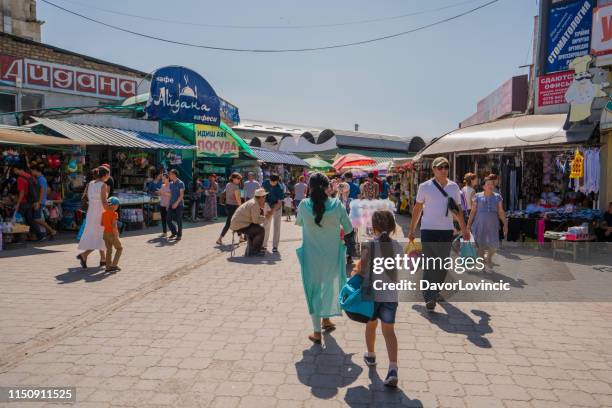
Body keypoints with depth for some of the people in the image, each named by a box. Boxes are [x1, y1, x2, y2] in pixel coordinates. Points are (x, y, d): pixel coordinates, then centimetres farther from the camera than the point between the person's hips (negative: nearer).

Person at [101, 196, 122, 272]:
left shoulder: (104, 213, 5)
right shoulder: (114, 214, -16)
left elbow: (102, 224, 10)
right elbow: (114, 226, -23)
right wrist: (116, 236, -20)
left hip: (105, 233, 7)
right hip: (112, 234, -7)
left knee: (108, 250, 13)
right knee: (119, 248, 9)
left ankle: (108, 267, 12)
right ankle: (114, 265, 2)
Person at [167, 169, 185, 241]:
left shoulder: (181, 183, -7)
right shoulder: (171, 184, 14)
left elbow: (182, 195, -13)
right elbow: (171, 194, 19)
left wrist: (176, 203, -22)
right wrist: (168, 204, 14)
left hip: (179, 204, -6)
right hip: (171, 204, 6)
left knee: (179, 220, -1)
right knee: (169, 219, 3)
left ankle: (179, 235, 7)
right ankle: (174, 232, 19)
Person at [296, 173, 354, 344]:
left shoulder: (304, 205, -12)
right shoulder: (337, 204, -12)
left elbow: (298, 222, 7)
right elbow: (348, 229, -3)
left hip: (312, 255, -1)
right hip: (332, 254, 1)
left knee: (314, 289, 10)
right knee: (330, 286, 23)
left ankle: (317, 332, 15)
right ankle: (326, 319, 41)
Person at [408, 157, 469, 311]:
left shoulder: (454, 187, 6)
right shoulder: (425, 186, -3)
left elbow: (458, 210, 12)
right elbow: (417, 208, 3)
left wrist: (464, 229, 7)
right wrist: (412, 230, 2)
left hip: (447, 230, 4)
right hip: (429, 230, -4)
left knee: (443, 264, 10)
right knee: (430, 264, -6)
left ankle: (436, 291, 28)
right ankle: (429, 298, -3)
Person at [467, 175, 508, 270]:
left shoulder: (497, 196, 8)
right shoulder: (478, 196, 3)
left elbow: (501, 212, 9)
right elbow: (473, 211, 4)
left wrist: (505, 224, 3)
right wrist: (469, 224, 1)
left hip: (493, 225, 1)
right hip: (480, 225, -1)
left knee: (493, 245, -5)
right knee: (480, 245, 0)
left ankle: (489, 257, 27)